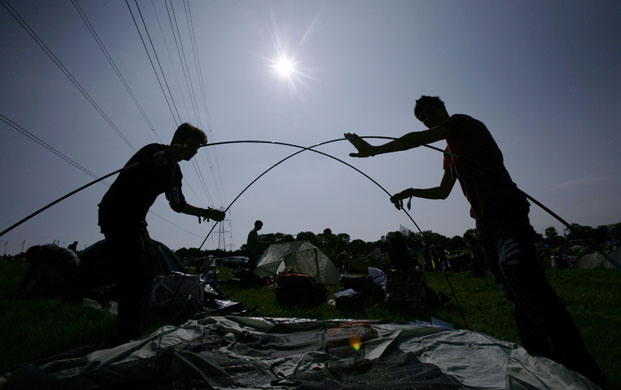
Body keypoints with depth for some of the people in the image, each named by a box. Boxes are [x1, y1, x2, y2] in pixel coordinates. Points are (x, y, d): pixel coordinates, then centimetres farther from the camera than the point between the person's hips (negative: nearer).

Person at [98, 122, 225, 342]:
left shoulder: (175, 173, 11)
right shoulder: (156, 151, -15)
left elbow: (178, 205, 18)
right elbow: (129, 171, -34)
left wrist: (206, 213, 10)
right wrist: (165, 157, -51)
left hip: (135, 220, 10)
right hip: (116, 215, -9)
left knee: (150, 269, 11)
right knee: (136, 274, -15)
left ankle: (137, 329, 24)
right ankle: (128, 337, -7)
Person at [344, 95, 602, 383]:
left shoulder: (463, 121, 1)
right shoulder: (449, 153, 25)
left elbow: (418, 139, -13)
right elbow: (443, 192, 28)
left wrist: (373, 150, -13)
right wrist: (412, 191, 14)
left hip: (506, 211, -9)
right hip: (485, 222, 9)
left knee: (531, 291, -16)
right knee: (516, 296, 9)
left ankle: (582, 371, -7)